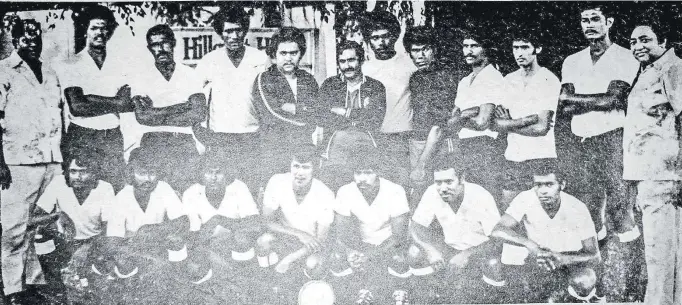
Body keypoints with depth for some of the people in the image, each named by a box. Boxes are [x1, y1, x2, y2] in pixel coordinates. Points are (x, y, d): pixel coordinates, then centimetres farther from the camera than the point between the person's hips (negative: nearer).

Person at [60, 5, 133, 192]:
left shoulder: (120, 66, 10)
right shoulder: (71, 65, 0)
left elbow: (127, 104, 0)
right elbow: (76, 106, -13)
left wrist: (89, 99, -13)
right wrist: (115, 103, -10)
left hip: (112, 138, 3)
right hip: (80, 137, -3)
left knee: (116, 191, 1)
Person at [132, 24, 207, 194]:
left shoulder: (189, 74, 13)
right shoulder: (143, 79, 12)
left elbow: (199, 114, 1)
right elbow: (141, 116, -3)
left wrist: (158, 115, -2)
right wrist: (180, 107, -4)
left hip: (184, 141, 0)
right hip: (153, 140, 0)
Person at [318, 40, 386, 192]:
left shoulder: (376, 87, 17)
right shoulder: (329, 85, 19)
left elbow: (376, 118, 4)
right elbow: (323, 118, 7)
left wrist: (346, 112, 3)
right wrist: (361, 113, 2)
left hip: (366, 140, 0)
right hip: (337, 138, 1)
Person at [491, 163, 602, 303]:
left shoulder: (577, 209, -24)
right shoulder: (526, 199, -21)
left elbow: (595, 256, -22)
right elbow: (497, 231, -31)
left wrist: (562, 259, -41)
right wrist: (531, 245, -46)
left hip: (571, 259, -4)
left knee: (584, 282, -34)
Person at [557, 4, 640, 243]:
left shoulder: (624, 58, 3)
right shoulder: (572, 62, 15)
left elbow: (613, 99, -10)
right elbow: (562, 111, 6)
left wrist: (573, 99, -4)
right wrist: (596, 102, -10)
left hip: (610, 139, -4)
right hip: (578, 141, 4)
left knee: (618, 203, -8)